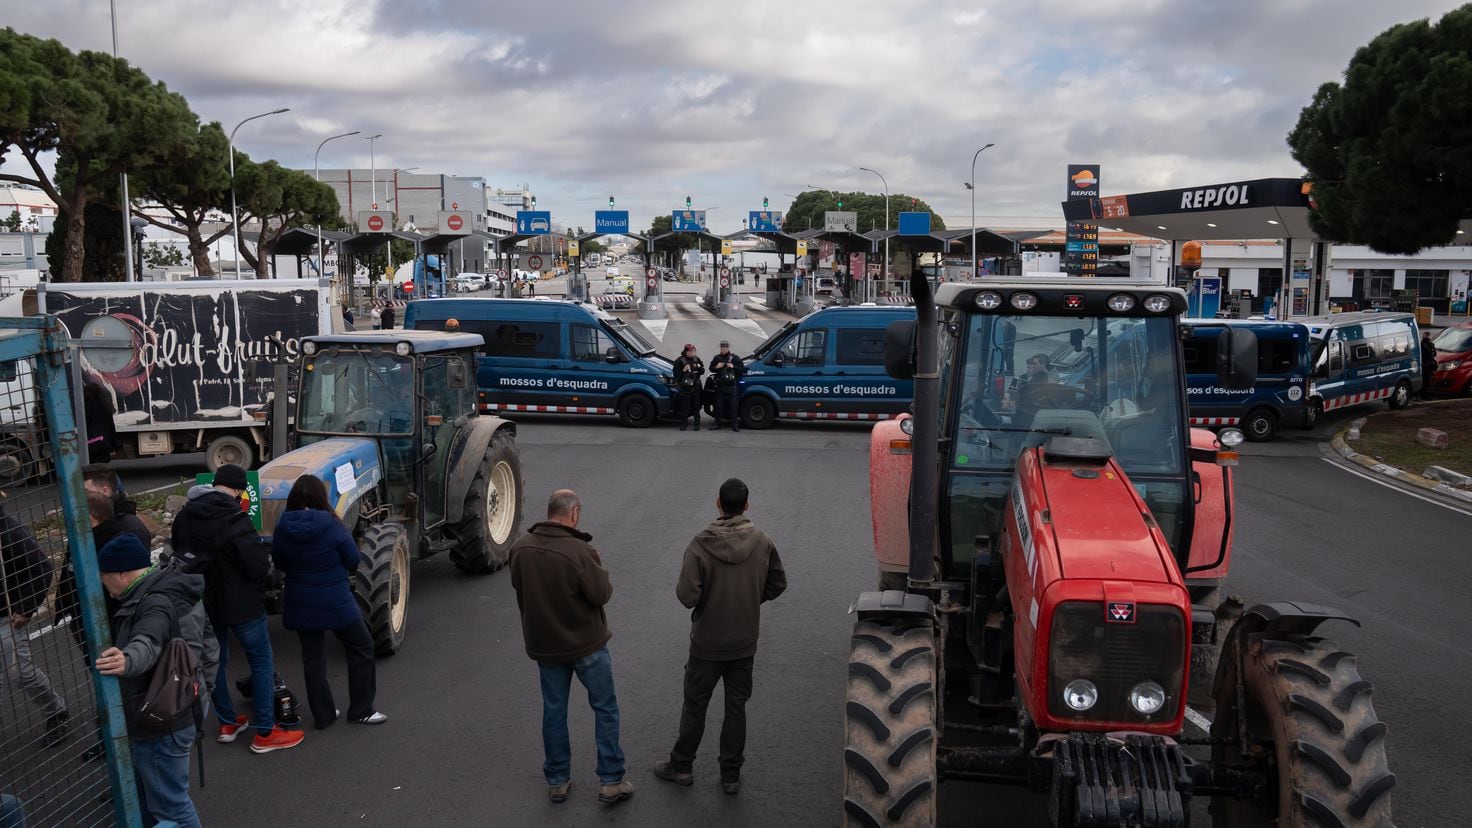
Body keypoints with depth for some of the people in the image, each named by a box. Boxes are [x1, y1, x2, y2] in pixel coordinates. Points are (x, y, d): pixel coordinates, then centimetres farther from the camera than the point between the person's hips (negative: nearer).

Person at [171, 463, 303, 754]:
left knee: (215, 661, 20)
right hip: (240, 604, -7)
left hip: (203, 602, 7)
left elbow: (178, 552, 13)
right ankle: (265, 733, 7)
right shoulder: (233, 520, -24)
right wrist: (263, 553, -3)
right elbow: (259, 565, -24)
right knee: (262, 662, 4)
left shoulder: (185, 516, -1)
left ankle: (227, 723, 31)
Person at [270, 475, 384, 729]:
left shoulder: (282, 529, -7)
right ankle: (361, 710, 15)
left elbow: (280, 564, 5)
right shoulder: (331, 525, -16)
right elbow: (353, 560, -9)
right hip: (336, 603, -4)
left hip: (300, 605, 4)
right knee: (361, 647, 12)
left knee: (312, 655, 15)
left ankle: (323, 715, 20)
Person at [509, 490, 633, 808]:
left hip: (544, 644, 5)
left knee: (554, 710, 18)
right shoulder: (579, 551, -26)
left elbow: (518, 586, 6)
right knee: (605, 709, 11)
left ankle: (557, 781, 27)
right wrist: (596, 564, -3)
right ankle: (611, 781, 14)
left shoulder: (520, 548, -9)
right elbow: (602, 594, -19)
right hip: (586, 644, -5)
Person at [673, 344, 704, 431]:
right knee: (684, 406, -6)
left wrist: (699, 367, -1)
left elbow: (702, 371, 18)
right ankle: (683, 425, -1)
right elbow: (676, 374, -4)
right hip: (684, 387, -4)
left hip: (695, 386, 4)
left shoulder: (696, 359, 13)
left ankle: (697, 424, 11)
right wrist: (683, 370, -18)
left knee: (696, 406, 6)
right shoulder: (680, 361, -2)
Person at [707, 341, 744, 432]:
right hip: (720, 385, 3)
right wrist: (716, 367, -5)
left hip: (732, 386, -3)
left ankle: (735, 424, 2)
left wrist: (733, 367, -16)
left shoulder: (735, 358, 2)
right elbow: (711, 369, 16)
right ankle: (717, 424, 11)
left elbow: (742, 369, 0)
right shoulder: (716, 358, 11)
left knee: (734, 405, -2)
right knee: (719, 405, 5)